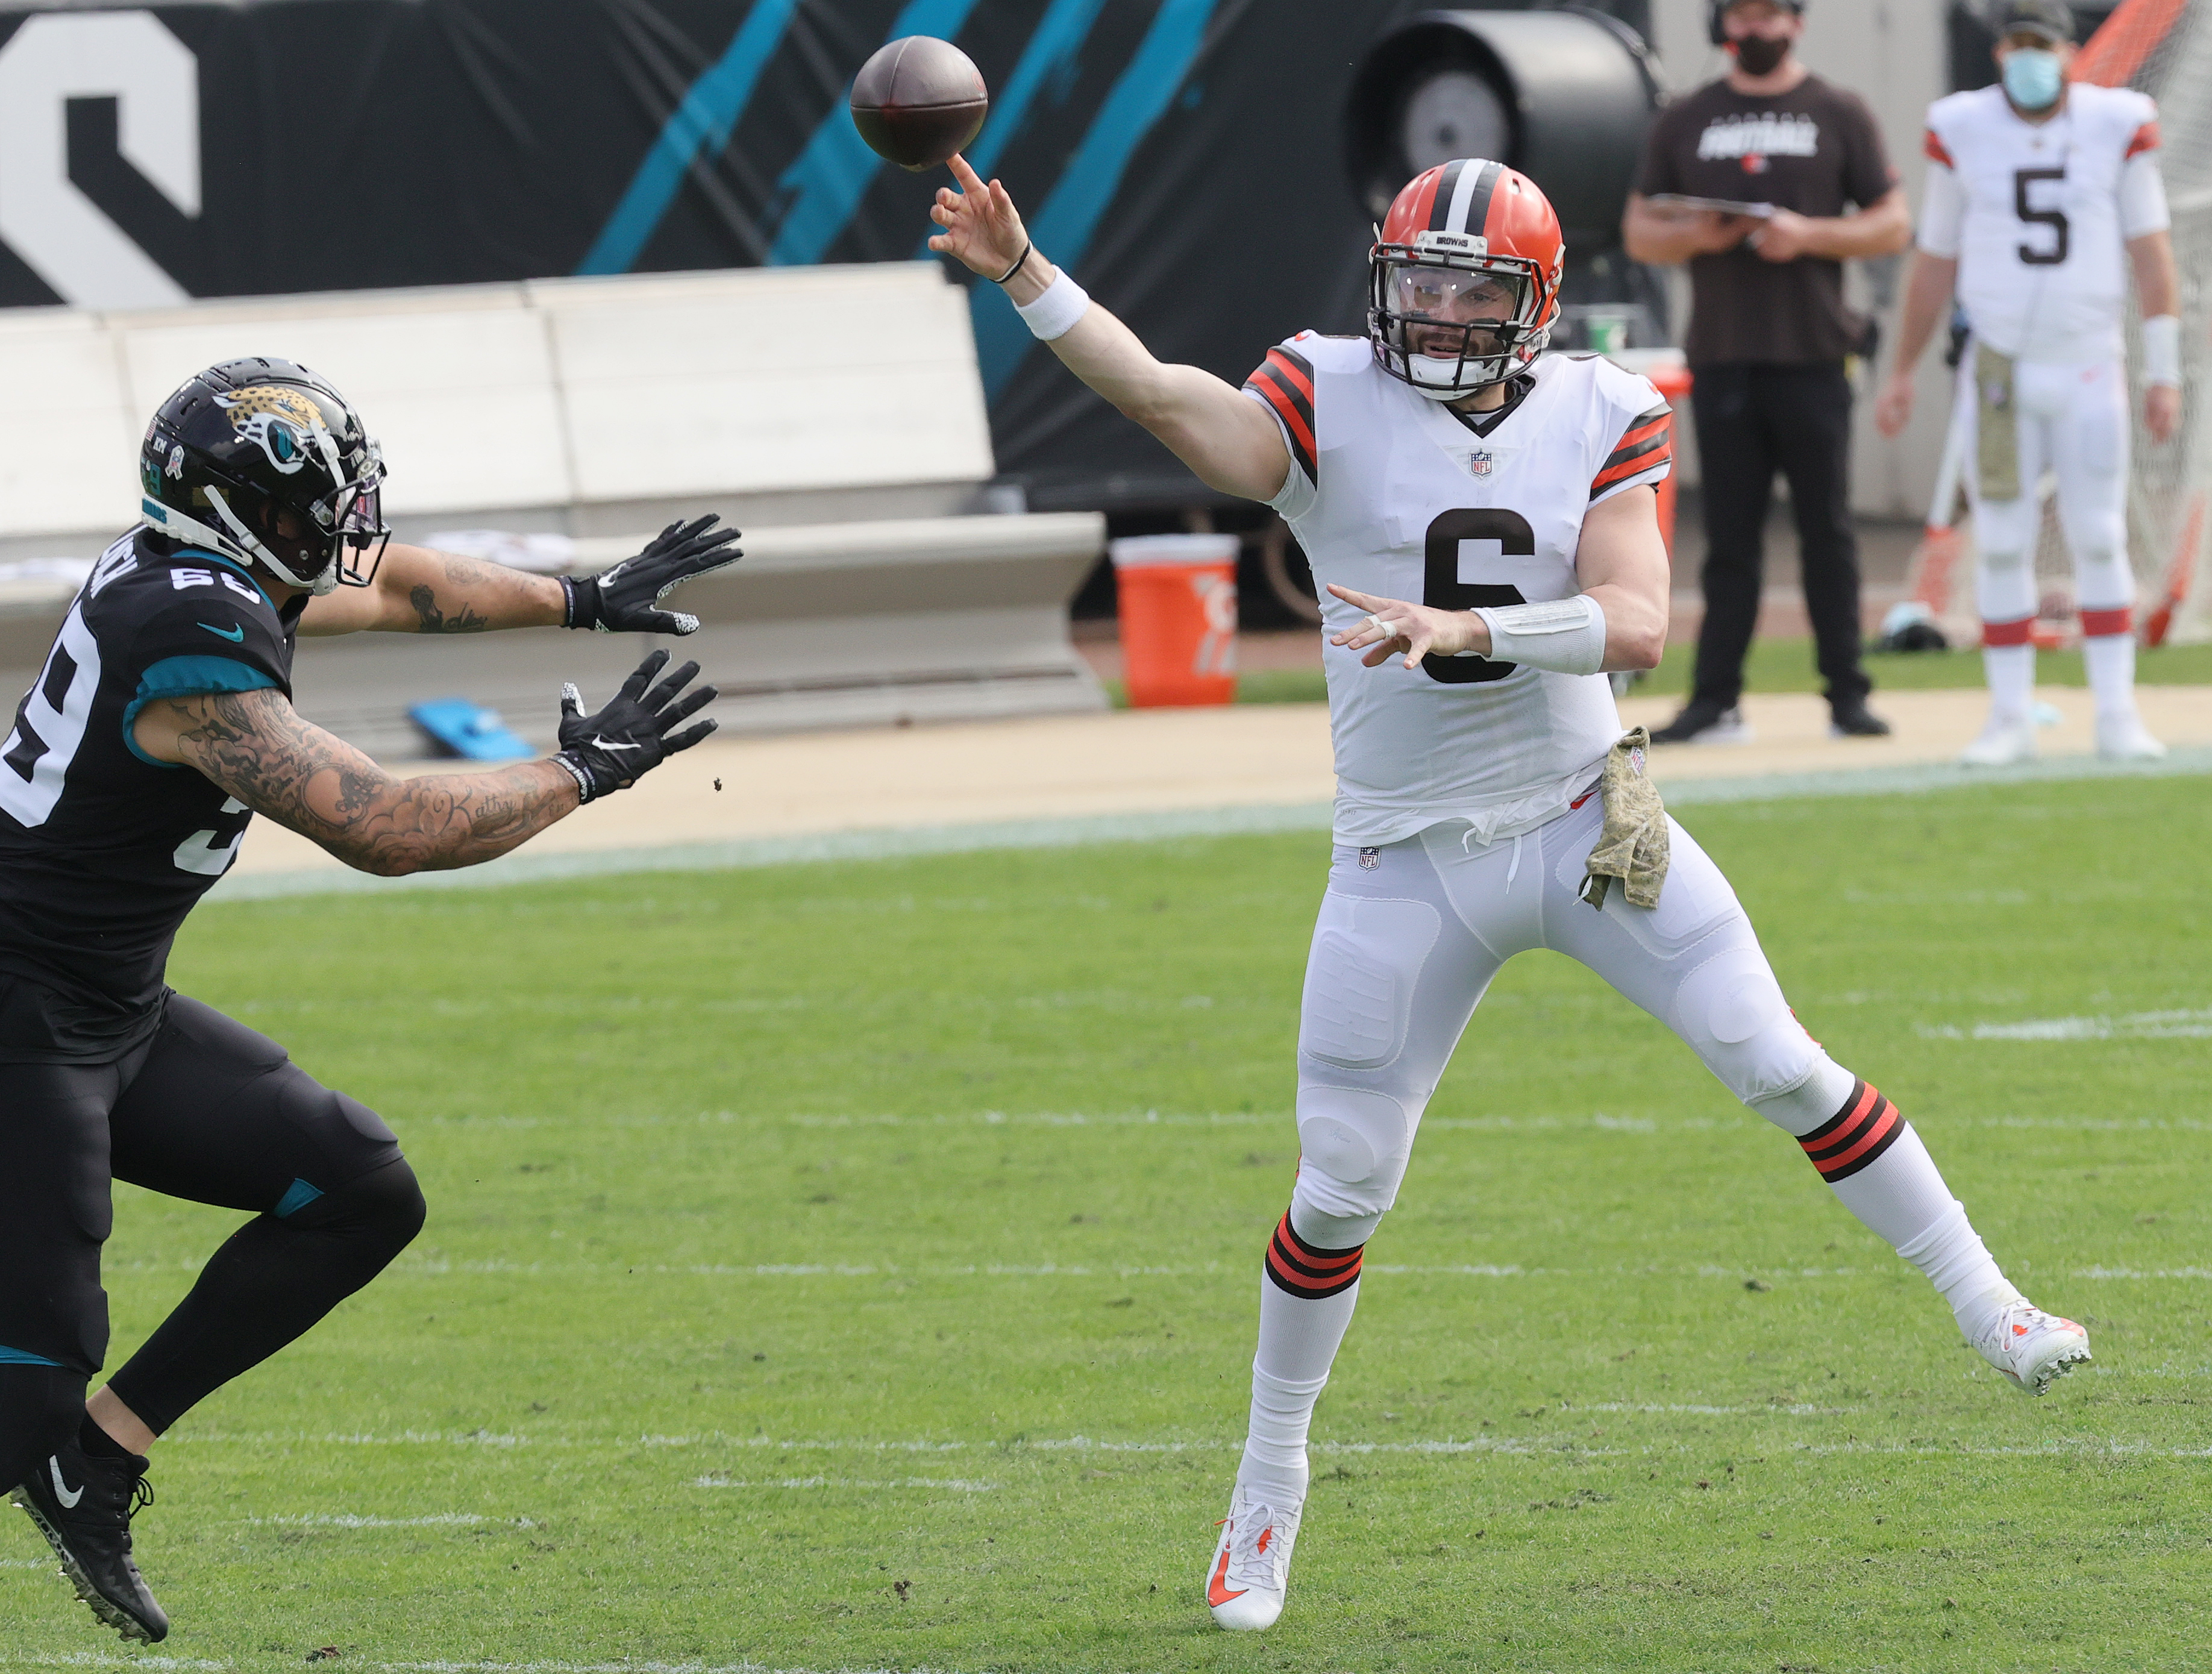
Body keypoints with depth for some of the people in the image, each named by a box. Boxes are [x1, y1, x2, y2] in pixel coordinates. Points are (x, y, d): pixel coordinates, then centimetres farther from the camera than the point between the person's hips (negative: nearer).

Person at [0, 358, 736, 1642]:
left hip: (116, 1019, 10)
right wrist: (584, 773, -12)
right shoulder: (195, 662, -25)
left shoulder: (188, 576, 4)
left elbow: (387, 587, 24)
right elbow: (387, 832, -26)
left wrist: (587, 600, 31)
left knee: (362, 1194, 9)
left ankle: (104, 1448, 13)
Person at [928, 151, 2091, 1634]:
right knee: (1341, 1190, 1)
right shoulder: (1332, 404, -7)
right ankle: (1270, 1479, 19)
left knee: (1782, 1068, -4)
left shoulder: (1604, 419, -4)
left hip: (1585, 825, 1)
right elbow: (1165, 396, -26)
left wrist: (1467, 628, -31)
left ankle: (1988, 1305, 11)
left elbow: (1638, 625, -16)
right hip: (1407, 858, -1)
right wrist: (1023, 275, -40)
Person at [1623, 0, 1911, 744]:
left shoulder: (1839, 116, 7)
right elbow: (1639, 232, 14)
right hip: (1721, 360, 2)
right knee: (1730, 537, 1)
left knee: (1827, 531, -1)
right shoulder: (1684, 121, 13)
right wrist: (1694, 236, -8)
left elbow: (1893, 225, 4)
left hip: (1813, 356, -2)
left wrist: (1808, 234, -12)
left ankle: (1847, 695, 4)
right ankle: (1715, 701, 1)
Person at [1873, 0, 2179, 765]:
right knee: (2002, 546, 1)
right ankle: (2010, 718, 8)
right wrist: (1902, 375, 10)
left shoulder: (2118, 126, -3)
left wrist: (2164, 372, -6)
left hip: (2090, 370, -1)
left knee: (2100, 542, 0)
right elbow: (1935, 263, 8)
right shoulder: (1963, 133, -1)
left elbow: (2151, 254, -2)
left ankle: (2117, 716, 5)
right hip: (1998, 375, 1)